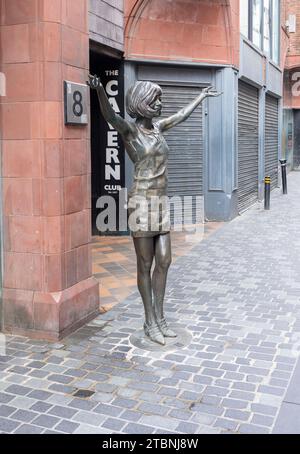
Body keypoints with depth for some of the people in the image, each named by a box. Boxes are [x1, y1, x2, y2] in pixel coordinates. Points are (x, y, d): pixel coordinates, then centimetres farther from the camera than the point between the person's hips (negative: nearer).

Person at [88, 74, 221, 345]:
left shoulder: (157, 128, 12)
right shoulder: (129, 130, -8)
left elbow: (182, 115, 29)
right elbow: (110, 115, -29)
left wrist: (202, 97, 43)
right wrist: (100, 89, -49)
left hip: (160, 203, 7)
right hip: (142, 202, -7)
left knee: (164, 262, 9)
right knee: (145, 265, 3)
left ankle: (160, 318, 22)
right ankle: (150, 323, 16)